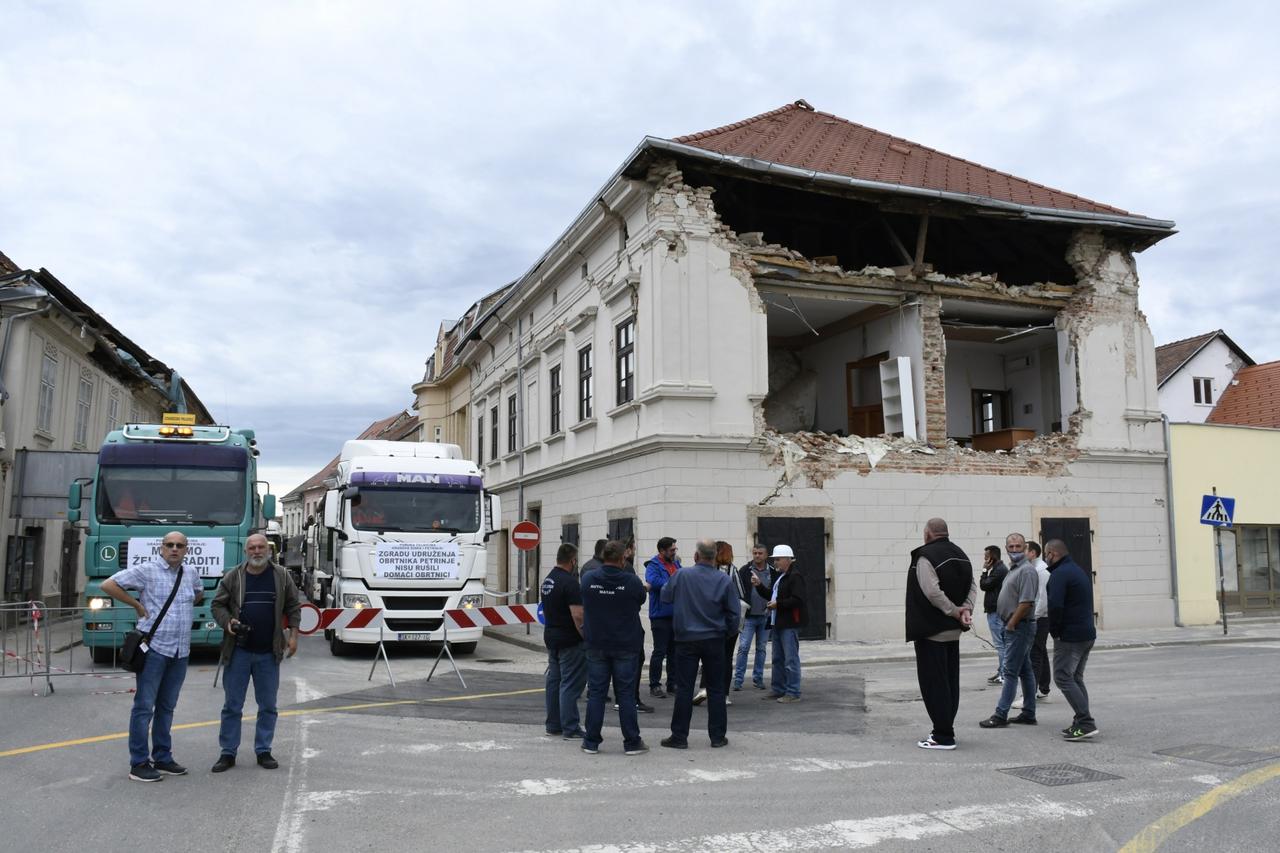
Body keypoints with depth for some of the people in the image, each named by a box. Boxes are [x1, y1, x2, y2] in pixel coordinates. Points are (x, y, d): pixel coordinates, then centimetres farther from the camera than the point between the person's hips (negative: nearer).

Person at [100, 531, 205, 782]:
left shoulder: (191, 573, 11)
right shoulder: (147, 570, -6)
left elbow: (199, 594, 31)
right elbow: (108, 585, -8)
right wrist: (137, 604, -7)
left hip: (180, 652, 6)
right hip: (154, 648, -6)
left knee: (167, 707, 13)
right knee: (144, 706, -2)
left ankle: (162, 759, 22)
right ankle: (139, 764, 4)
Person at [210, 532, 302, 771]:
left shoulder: (281, 576, 3)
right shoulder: (233, 577, 1)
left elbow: (293, 606, 9)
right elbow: (217, 605, 6)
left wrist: (293, 635, 2)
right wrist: (228, 622, -12)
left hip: (269, 653, 1)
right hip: (238, 652, -1)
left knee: (268, 706, 8)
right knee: (232, 705, 5)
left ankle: (263, 751, 19)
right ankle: (227, 753, 15)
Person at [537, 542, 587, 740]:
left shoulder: (548, 579, 10)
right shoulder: (570, 582, -19)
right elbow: (577, 615, -24)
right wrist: (587, 637, -15)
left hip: (551, 637, 9)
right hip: (570, 641, -9)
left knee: (554, 681, 13)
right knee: (571, 684, -4)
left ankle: (553, 725, 20)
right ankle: (570, 729, -2)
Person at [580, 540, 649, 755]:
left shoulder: (588, 578, -6)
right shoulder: (631, 581, -14)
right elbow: (640, 602, 3)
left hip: (596, 644, 2)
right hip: (626, 645, -2)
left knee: (595, 693, 8)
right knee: (626, 694, 4)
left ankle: (591, 742, 11)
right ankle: (632, 743, 9)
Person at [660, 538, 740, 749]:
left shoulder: (681, 575, -10)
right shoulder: (724, 580, -6)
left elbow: (665, 596, 4)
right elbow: (734, 612, 0)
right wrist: (729, 630, 18)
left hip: (686, 639, -1)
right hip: (714, 640, 1)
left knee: (684, 688, 4)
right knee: (716, 689, 10)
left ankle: (679, 736, 8)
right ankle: (718, 736, 15)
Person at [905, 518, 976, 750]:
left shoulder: (926, 557, -16)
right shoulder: (961, 555, 11)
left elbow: (933, 593, -25)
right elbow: (972, 586, 8)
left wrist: (955, 612, -15)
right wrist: (966, 609, -4)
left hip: (931, 631, -8)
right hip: (954, 630, 8)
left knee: (933, 682, -3)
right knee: (950, 681, 15)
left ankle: (943, 735, -2)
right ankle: (946, 729, 23)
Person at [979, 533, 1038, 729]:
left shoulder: (1026, 570, -15)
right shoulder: (1013, 569, 16)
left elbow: (1026, 603, -22)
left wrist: (1011, 624, -16)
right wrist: (1008, 624, 15)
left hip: (1019, 627, -10)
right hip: (1014, 627, 10)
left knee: (1011, 672, -8)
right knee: (1024, 671, 12)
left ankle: (1001, 715, -6)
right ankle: (1029, 714, 18)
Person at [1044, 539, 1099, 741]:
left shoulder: (1059, 574, -14)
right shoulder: (1080, 571, 18)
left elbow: (1055, 606, -25)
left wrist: (1054, 631, -10)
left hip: (1069, 636, -10)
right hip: (1088, 633, 10)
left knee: (1063, 677, -8)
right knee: (1076, 678, 16)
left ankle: (1086, 723, -14)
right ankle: (1082, 723, 15)